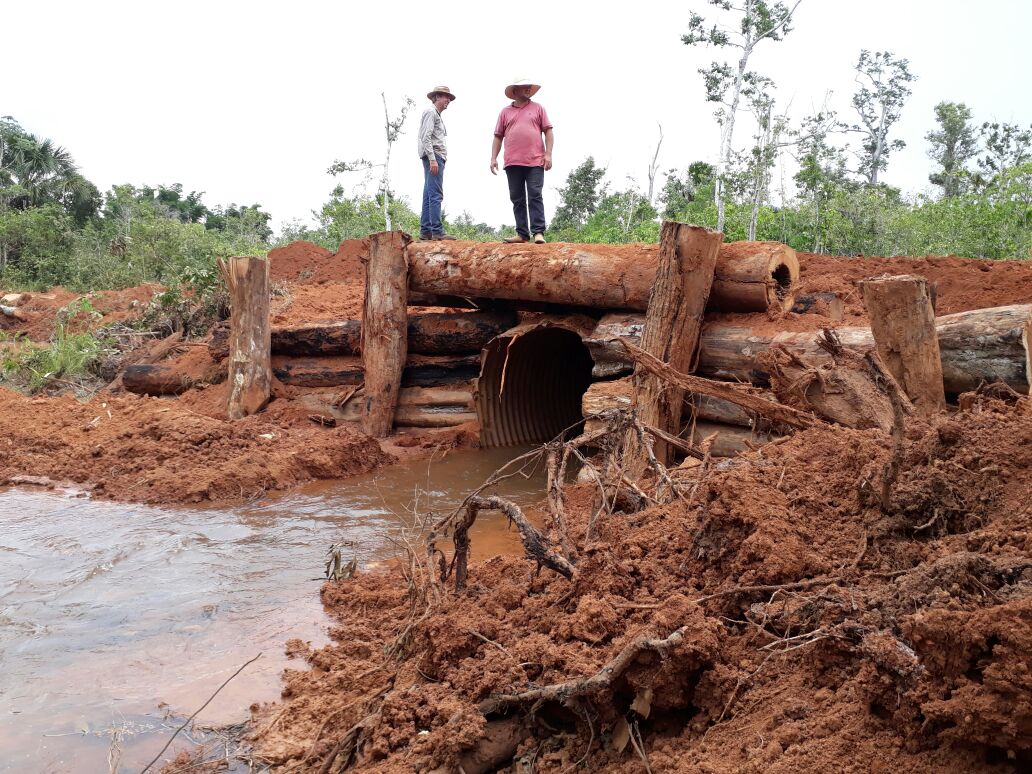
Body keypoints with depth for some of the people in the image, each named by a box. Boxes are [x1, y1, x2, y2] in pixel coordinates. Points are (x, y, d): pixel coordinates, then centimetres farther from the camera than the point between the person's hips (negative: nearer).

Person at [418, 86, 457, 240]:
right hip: (433, 156, -10)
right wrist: (432, 159, -23)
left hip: (436, 158, 10)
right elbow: (426, 137, -15)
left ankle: (425, 231, 7)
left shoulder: (437, 115, 26)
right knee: (436, 195, -15)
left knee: (428, 196, 7)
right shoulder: (431, 112, -4)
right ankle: (437, 231, -20)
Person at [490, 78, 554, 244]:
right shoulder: (505, 112, 14)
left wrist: (548, 154, -5)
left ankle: (538, 232, -12)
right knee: (517, 199, 3)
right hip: (513, 163, 2)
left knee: (535, 197, -9)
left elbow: (548, 131, 6)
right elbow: (498, 137, 14)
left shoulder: (537, 108, 11)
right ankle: (522, 234, 6)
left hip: (535, 162, -2)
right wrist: (493, 158, 3)